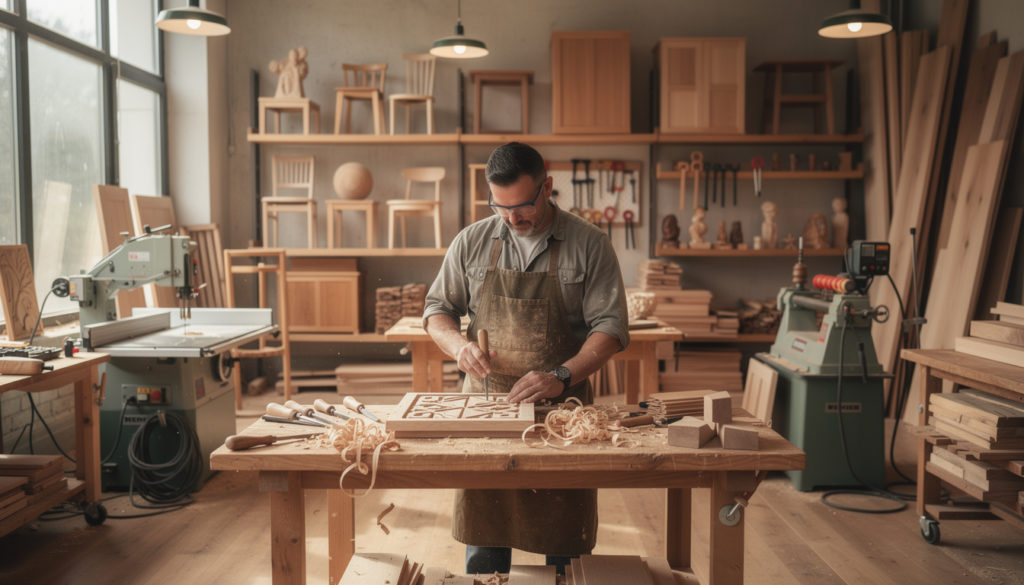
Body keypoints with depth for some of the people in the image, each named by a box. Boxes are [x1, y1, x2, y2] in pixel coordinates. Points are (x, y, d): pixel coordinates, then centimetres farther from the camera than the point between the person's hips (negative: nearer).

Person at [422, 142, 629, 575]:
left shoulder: (589, 245, -3)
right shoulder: (471, 242, 3)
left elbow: (609, 328, -7)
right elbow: (436, 310, 11)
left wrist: (561, 376, -22)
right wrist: (458, 345, -11)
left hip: (563, 406, -1)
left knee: (565, 544, 7)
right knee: (483, 532, 8)